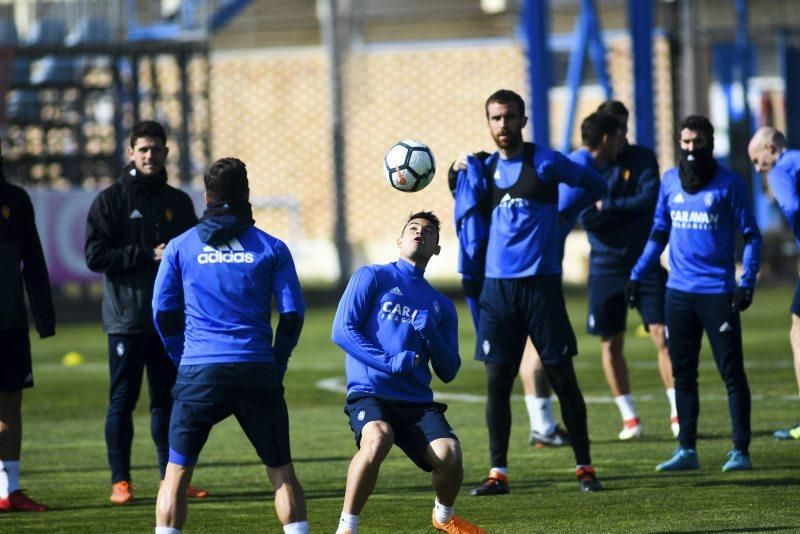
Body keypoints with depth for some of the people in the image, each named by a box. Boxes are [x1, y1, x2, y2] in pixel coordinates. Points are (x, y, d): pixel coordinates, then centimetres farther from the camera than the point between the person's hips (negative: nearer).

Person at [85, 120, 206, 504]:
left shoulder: (178, 202, 13)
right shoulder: (110, 201, -1)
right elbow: (96, 256, -9)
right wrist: (149, 255, -16)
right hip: (126, 318, -4)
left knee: (168, 399, 8)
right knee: (122, 400, -2)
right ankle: (119, 481, 1)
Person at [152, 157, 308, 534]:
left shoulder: (180, 247, 7)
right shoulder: (270, 248, 5)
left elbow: (163, 313, 7)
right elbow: (292, 314, 1)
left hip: (198, 372, 0)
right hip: (257, 374, 0)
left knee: (177, 472, 6)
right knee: (281, 472, 8)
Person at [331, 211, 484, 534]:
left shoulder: (441, 306, 20)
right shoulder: (373, 277, 9)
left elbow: (449, 372, 15)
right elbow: (342, 331, -2)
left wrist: (431, 334, -5)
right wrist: (390, 362, -13)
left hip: (417, 400, 4)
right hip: (370, 392, -4)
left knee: (449, 454, -22)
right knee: (377, 439, -36)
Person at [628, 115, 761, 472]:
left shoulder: (728, 184, -4)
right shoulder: (669, 182, 9)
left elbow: (750, 235, -2)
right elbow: (659, 234, 19)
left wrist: (747, 282, -12)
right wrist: (637, 275, 13)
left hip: (718, 292, -5)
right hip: (679, 291, 5)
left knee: (731, 372, -3)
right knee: (682, 374, 7)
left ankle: (740, 451, 2)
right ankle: (687, 451, 14)